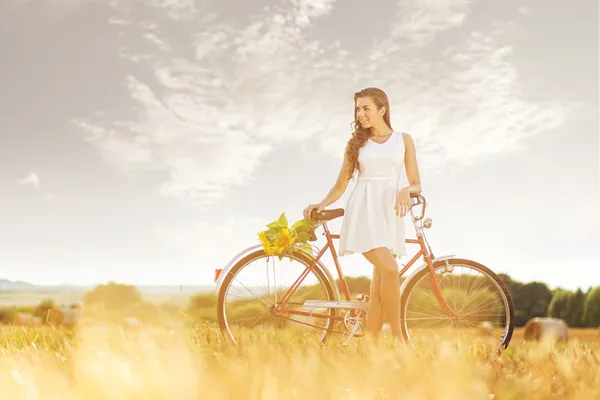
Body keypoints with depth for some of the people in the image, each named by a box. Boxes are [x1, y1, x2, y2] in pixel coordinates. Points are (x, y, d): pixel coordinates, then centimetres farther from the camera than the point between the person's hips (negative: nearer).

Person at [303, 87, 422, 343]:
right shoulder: (356, 143, 15)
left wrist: (406, 191, -12)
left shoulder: (403, 140, 15)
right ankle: (397, 337, -13)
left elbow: (416, 184, 11)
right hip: (363, 210, -2)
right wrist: (321, 205, -5)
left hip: (390, 212, 2)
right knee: (390, 270, -21)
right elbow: (341, 185, 13)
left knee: (380, 282, -4)